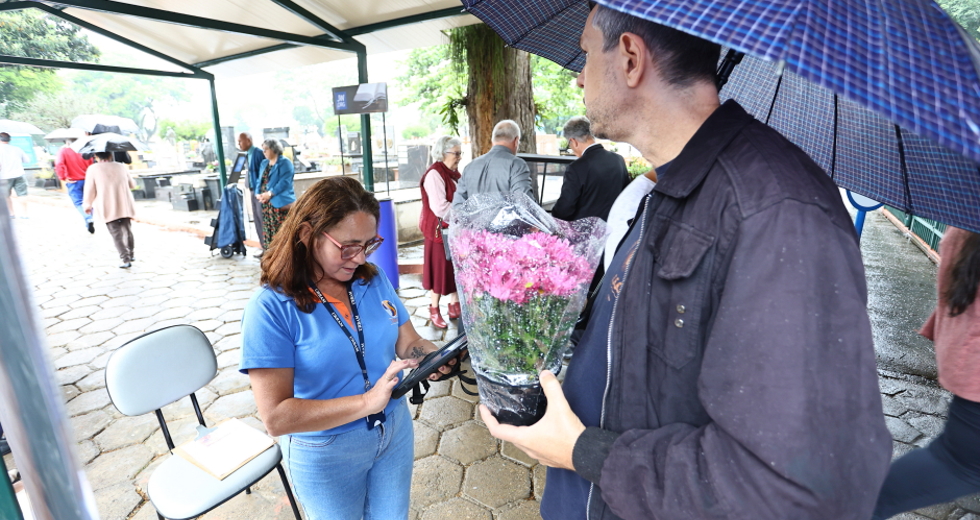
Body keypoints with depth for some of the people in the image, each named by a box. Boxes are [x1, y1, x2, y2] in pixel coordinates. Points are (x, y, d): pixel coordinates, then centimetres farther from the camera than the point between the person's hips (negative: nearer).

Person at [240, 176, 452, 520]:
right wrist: (367, 402, -33)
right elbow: (276, 418, -25)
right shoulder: (270, 309, -22)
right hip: (325, 453, -4)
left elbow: (409, 342, -2)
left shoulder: (374, 281, -7)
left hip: (395, 430, 4)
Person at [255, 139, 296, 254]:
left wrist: (270, 193, -19)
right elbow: (260, 180, 21)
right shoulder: (264, 163, 21)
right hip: (266, 204, 8)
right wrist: (258, 193, 1)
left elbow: (285, 182, -15)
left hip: (281, 202, -8)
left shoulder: (285, 162, -4)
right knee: (267, 229, 9)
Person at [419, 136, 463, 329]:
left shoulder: (453, 174, 14)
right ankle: (434, 311, 16)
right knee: (440, 270, 2)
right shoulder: (434, 175, -16)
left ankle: (454, 306, 26)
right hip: (439, 230, -8)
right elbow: (440, 208, -23)